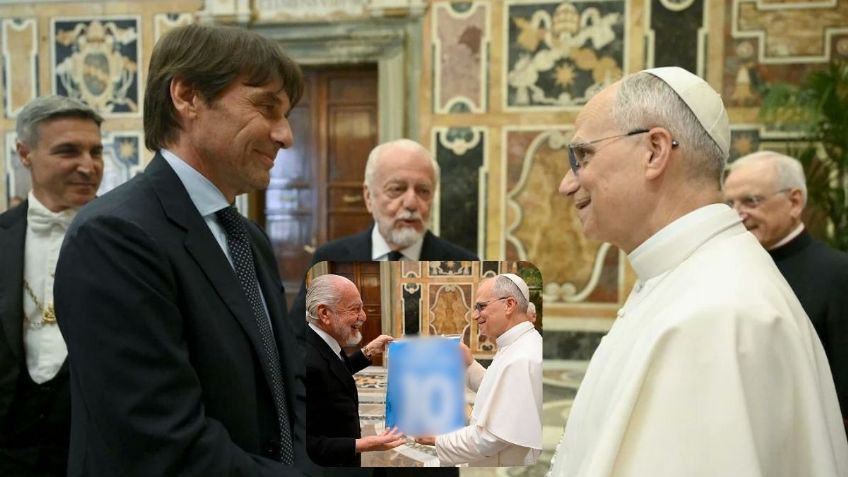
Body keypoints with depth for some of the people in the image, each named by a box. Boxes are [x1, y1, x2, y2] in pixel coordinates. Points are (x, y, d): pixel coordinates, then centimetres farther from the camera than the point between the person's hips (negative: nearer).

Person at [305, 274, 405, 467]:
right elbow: (307, 444, -30)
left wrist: (367, 351, 13)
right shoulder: (310, 362, -32)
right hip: (325, 462, -9)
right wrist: (362, 445, -34)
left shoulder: (320, 343, -3)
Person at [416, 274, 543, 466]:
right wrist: (469, 364, 8)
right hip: (497, 460, 9)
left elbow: (489, 437, -26)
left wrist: (437, 440, -15)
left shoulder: (521, 360, -27)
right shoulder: (517, 347, 6)